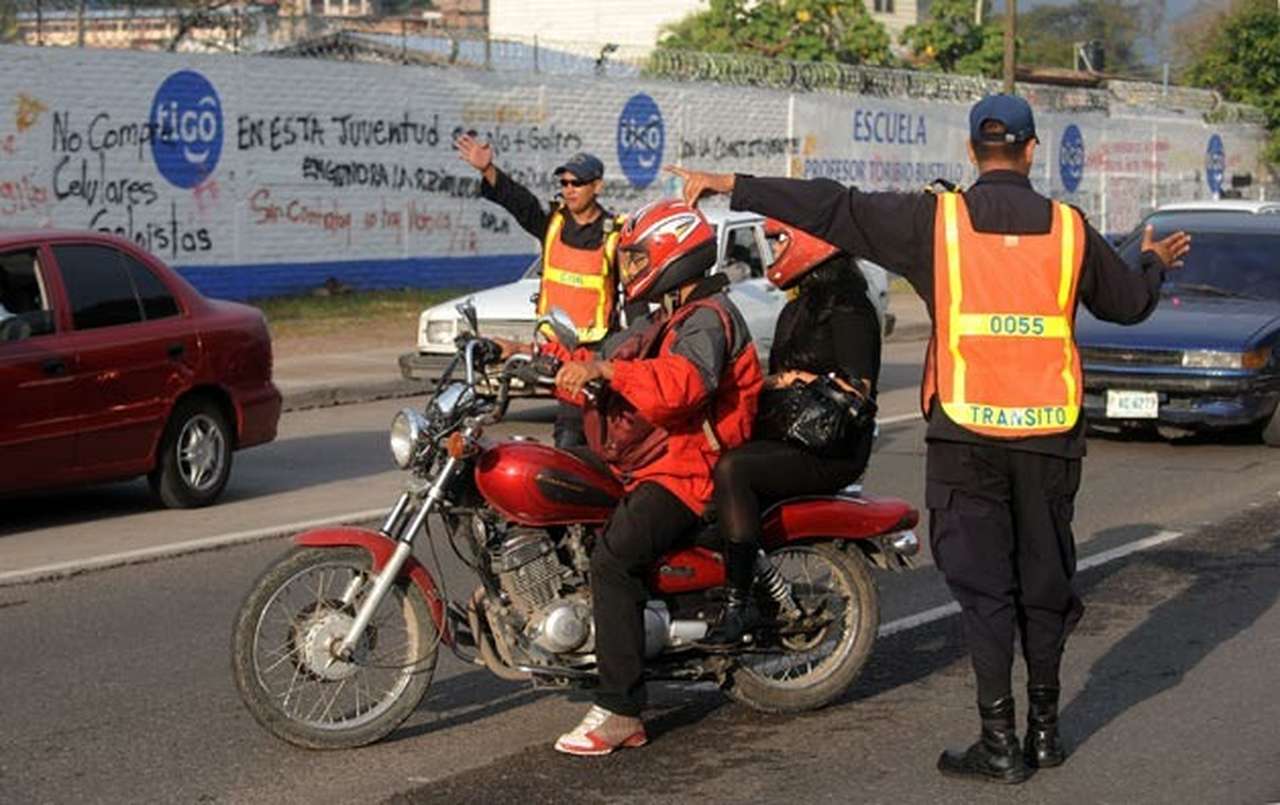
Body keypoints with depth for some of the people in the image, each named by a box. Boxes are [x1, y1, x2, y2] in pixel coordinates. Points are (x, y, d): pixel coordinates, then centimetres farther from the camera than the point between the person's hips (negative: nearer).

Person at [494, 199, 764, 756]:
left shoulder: (707, 318, -11)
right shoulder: (663, 319, 23)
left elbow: (684, 382, -32)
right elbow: (598, 368, 26)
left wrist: (605, 369, -35)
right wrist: (538, 355, 15)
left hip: (686, 472, -11)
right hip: (642, 467, 11)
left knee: (612, 557, -30)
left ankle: (620, 712, -29)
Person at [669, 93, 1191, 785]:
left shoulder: (936, 219, -4)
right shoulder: (1069, 228, 4)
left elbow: (834, 208, -5)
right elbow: (1129, 303, 17)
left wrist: (731, 185, 1)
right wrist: (1154, 262, 40)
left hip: (967, 433, -2)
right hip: (1050, 434, 2)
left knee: (983, 583, 2)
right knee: (1044, 577, 14)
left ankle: (1000, 742, 1)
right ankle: (1044, 727, 22)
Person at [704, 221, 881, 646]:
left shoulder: (848, 308, -9)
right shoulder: (797, 309, 22)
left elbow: (856, 389, -17)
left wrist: (789, 381, -16)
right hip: (785, 436, 9)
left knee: (731, 469, -30)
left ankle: (740, 603, -30)